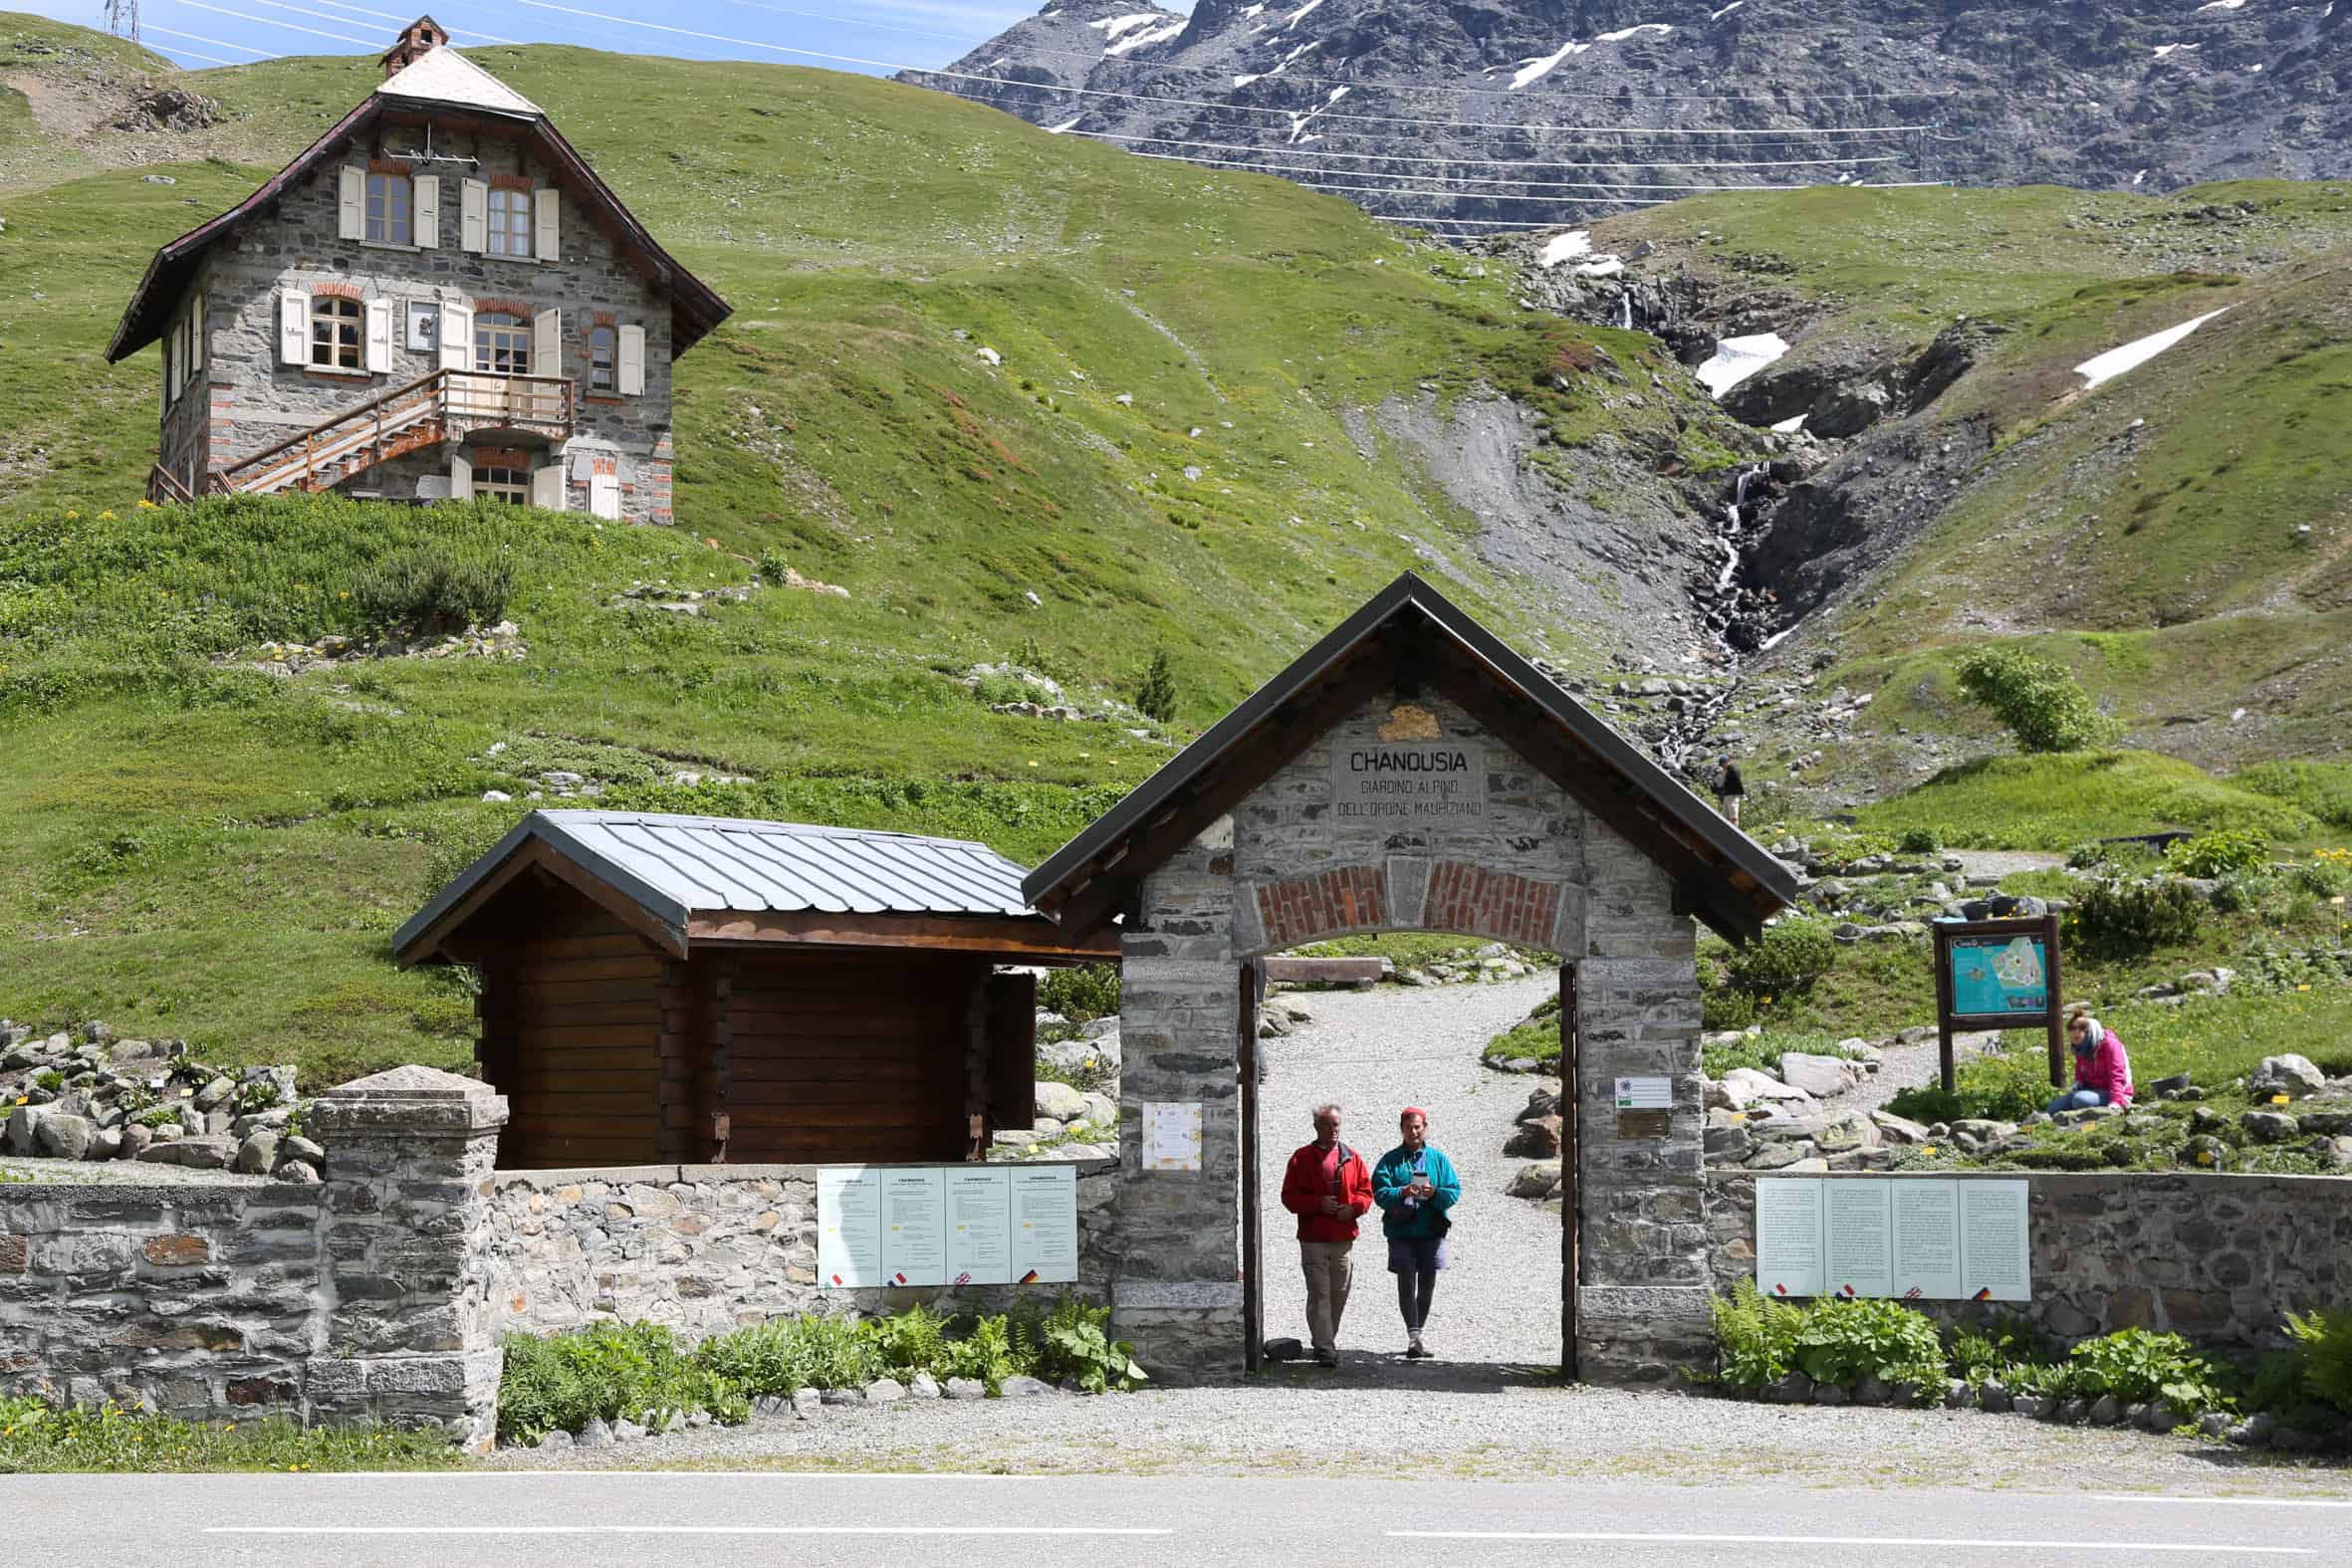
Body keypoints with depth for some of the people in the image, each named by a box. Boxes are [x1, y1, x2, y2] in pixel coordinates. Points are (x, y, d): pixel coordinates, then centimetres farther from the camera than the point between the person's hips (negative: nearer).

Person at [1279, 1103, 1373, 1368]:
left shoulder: (1352, 1158, 11)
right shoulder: (1302, 1158, 2)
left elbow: (1366, 1191, 12)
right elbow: (1289, 1196, -1)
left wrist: (1354, 1207, -9)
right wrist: (1318, 1204, -15)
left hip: (1344, 1240, 3)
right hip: (1313, 1240, -3)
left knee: (1339, 1295, 10)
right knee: (1319, 1296, -8)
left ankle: (1327, 1340, 26)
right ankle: (1325, 1349, -11)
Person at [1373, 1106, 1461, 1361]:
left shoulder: (1438, 1158, 9)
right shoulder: (1390, 1160, 5)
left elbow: (1454, 1191, 3)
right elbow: (1380, 1193, -5)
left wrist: (1435, 1193, -17)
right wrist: (1402, 1193, -23)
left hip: (1431, 1232, 2)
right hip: (1401, 1233, -2)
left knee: (1427, 1285, 8)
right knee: (1407, 1283, -10)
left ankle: (1417, 1333, 22)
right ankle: (1413, 1337, -16)